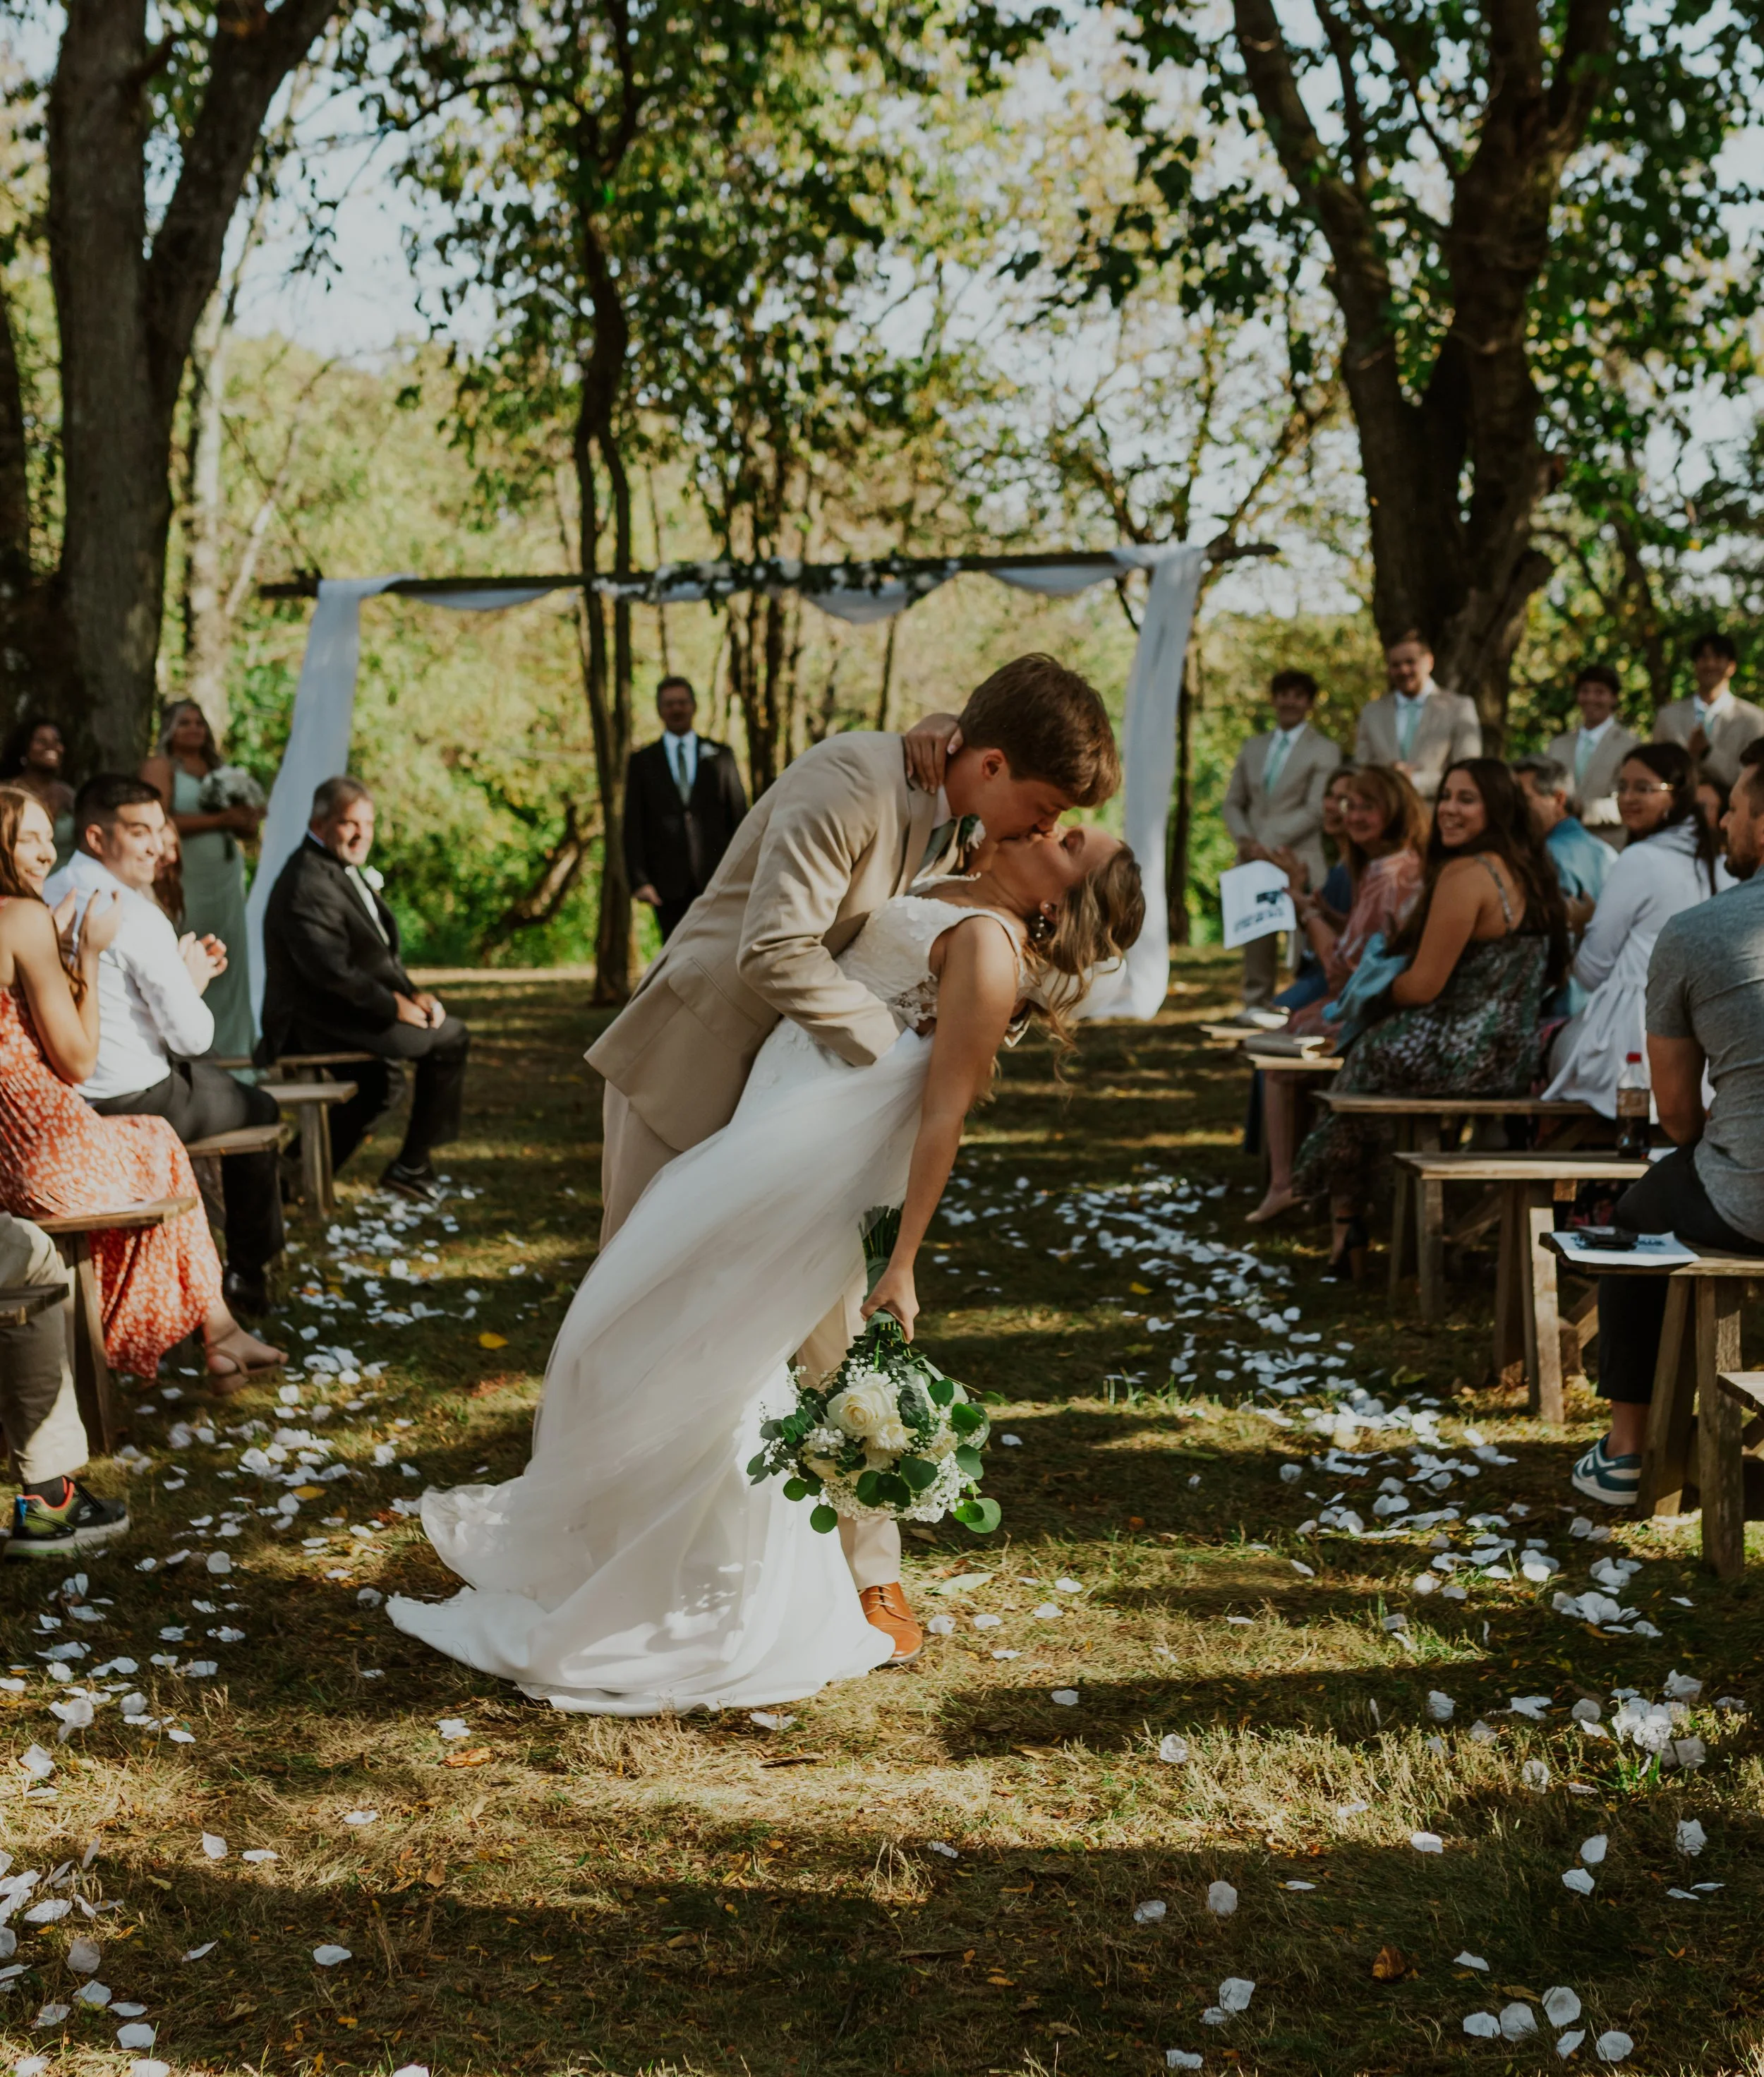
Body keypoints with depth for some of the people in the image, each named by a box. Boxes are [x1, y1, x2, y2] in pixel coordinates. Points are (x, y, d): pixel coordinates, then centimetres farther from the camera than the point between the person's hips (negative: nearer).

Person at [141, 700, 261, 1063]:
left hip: (226, 879, 6)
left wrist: (247, 821, -6)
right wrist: (218, 820, -17)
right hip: (185, 880, -6)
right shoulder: (160, 767, 0)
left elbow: (242, 827, 19)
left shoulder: (217, 768, 19)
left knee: (228, 962, 2)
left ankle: (229, 1044, 6)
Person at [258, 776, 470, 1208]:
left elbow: (378, 948, 17)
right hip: (316, 1022, -10)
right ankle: (411, 1165, 2)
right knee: (450, 1038, -7)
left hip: (338, 1012, 10)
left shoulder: (345, 871, 13)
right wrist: (394, 1006, -16)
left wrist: (411, 992, 2)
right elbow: (332, 971, -26)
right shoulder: (307, 884, -21)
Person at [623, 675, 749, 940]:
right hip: (669, 880, 0)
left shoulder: (720, 756, 11)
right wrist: (639, 880, -4)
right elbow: (633, 826, 6)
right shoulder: (642, 761, 10)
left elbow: (739, 816, 10)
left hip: (716, 878, 0)